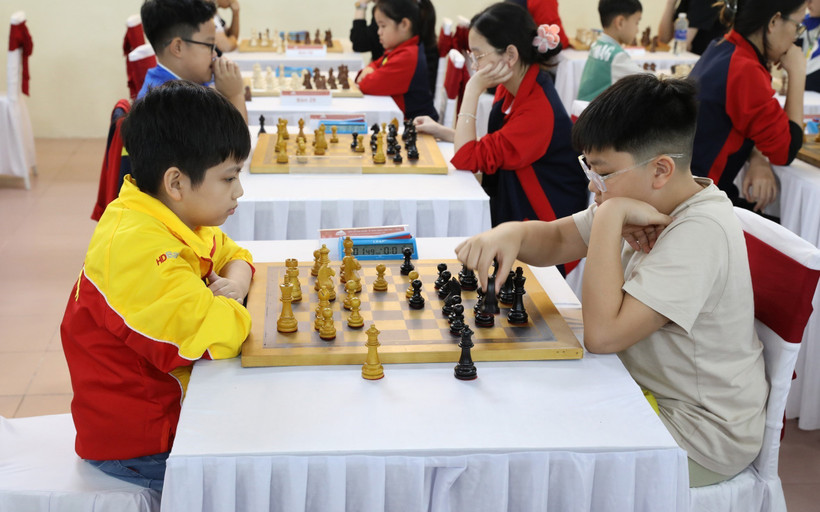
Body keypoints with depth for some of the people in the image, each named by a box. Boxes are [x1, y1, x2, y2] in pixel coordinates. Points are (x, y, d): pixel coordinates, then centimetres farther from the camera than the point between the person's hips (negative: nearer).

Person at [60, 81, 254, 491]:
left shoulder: (178, 221, 1)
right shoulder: (140, 249, -30)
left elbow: (234, 255, 17)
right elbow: (215, 336, -39)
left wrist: (235, 281, -6)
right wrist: (230, 307, -16)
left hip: (171, 402, 9)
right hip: (136, 442, -9)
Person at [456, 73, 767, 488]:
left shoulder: (701, 232, -30)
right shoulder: (651, 199, -2)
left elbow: (602, 333, -35)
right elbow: (556, 240, 5)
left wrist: (609, 216, -31)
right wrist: (511, 232, -18)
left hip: (702, 432, -8)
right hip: (649, 391, 8)